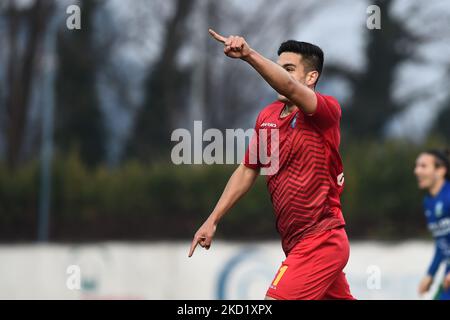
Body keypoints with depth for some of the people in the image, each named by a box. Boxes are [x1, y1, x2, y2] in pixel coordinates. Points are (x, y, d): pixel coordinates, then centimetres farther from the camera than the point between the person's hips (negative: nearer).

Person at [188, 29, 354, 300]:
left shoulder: (327, 110, -14)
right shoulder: (267, 116, 9)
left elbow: (289, 88, -34)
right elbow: (247, 171, 18)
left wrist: (249, 54, -48)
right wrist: (212, 220, 16)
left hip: (321, 240, -8)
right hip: (296, 244, 8)